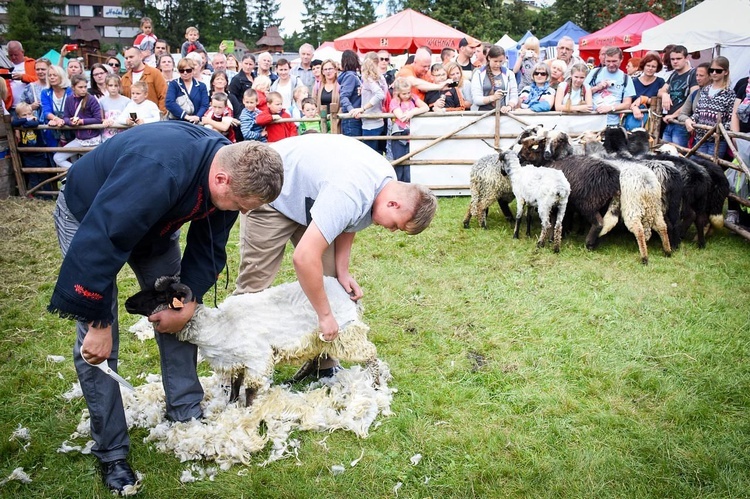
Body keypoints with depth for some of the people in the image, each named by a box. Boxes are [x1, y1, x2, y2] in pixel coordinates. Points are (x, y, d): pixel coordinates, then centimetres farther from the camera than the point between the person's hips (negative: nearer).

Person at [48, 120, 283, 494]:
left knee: (178, 315, 5)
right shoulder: (158, 171, -44)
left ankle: (186, 414, 21)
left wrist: (188, 303, -15)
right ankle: (111, 453, 4)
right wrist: (97, 322, -33)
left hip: (154, 222, 7)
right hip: (89, 218, -6)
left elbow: (207, 248, -7)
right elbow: (98, 243, -41)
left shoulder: (230, 172, -19)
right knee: (99, 343, -9)